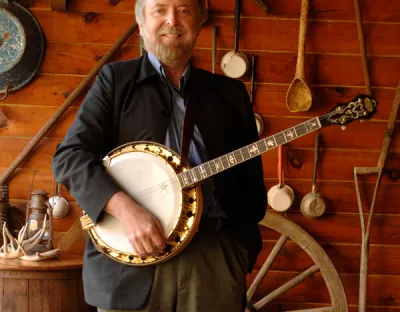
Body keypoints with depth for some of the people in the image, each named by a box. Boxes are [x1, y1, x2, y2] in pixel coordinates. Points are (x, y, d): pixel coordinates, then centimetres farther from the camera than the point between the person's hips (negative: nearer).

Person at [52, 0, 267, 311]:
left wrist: (243, 254, 2)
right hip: (129, 254, -2)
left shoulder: (229, 93, 14)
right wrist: (125, 208, -19)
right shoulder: (115, 79, 5)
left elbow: (250, 182, 15)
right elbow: (69, 155, -4)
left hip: (214, 254, 2)